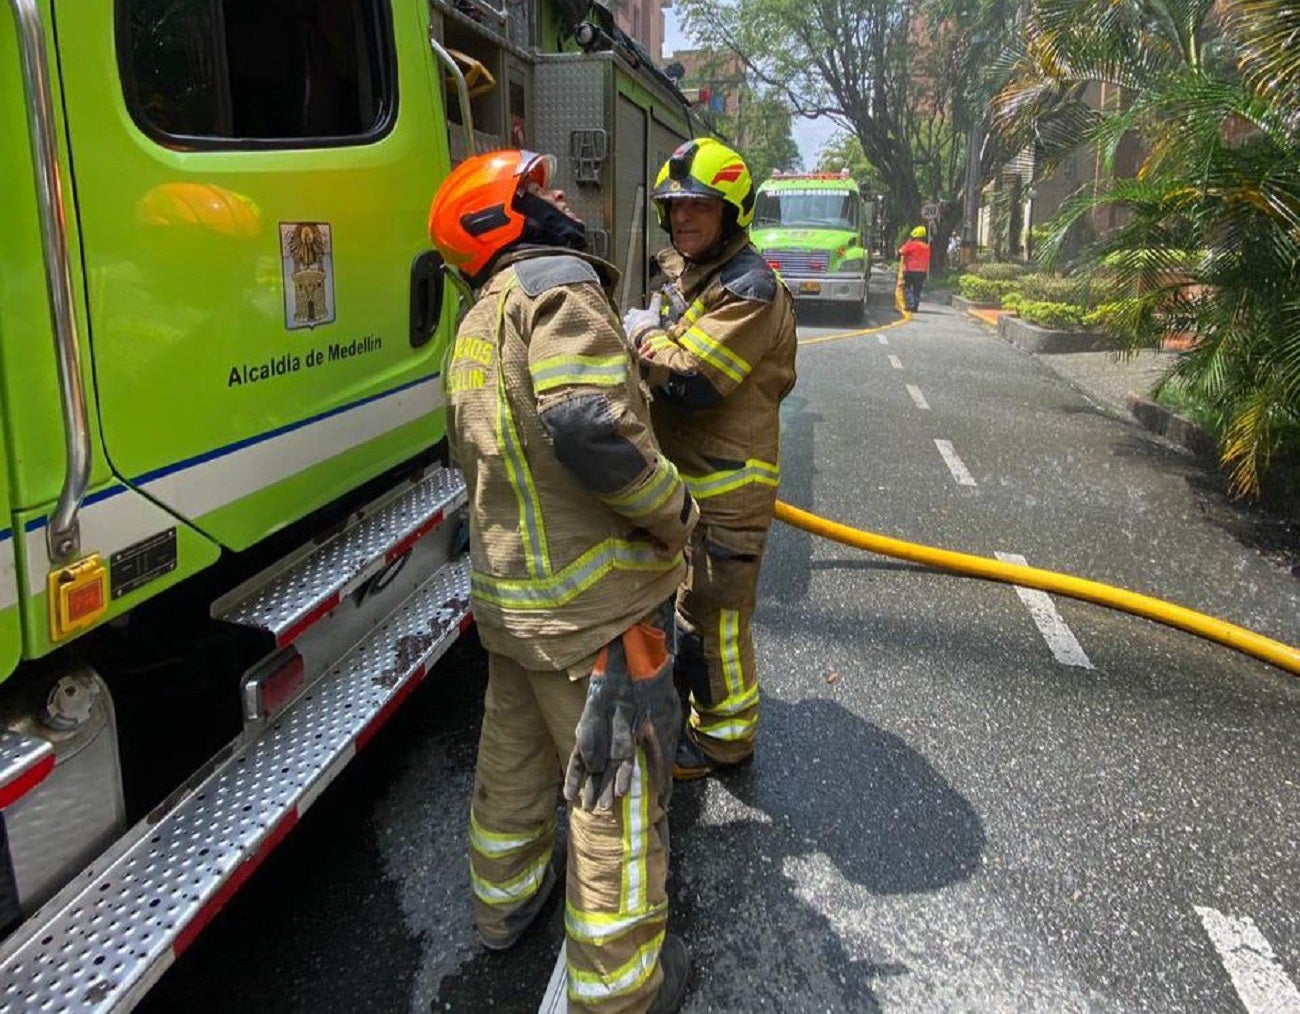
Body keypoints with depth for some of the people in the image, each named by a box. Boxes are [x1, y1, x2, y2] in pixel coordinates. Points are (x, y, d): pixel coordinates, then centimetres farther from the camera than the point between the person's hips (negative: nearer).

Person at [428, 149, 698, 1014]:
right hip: (594, 602, -9)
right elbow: (589, 422, -32)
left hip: (507, 591, 9)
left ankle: (505, 902, 47)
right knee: (617, 791, 6)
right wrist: (675, 513, -19)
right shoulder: (554, 284, -16)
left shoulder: (473, 332, 14)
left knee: (514, 757, 25)